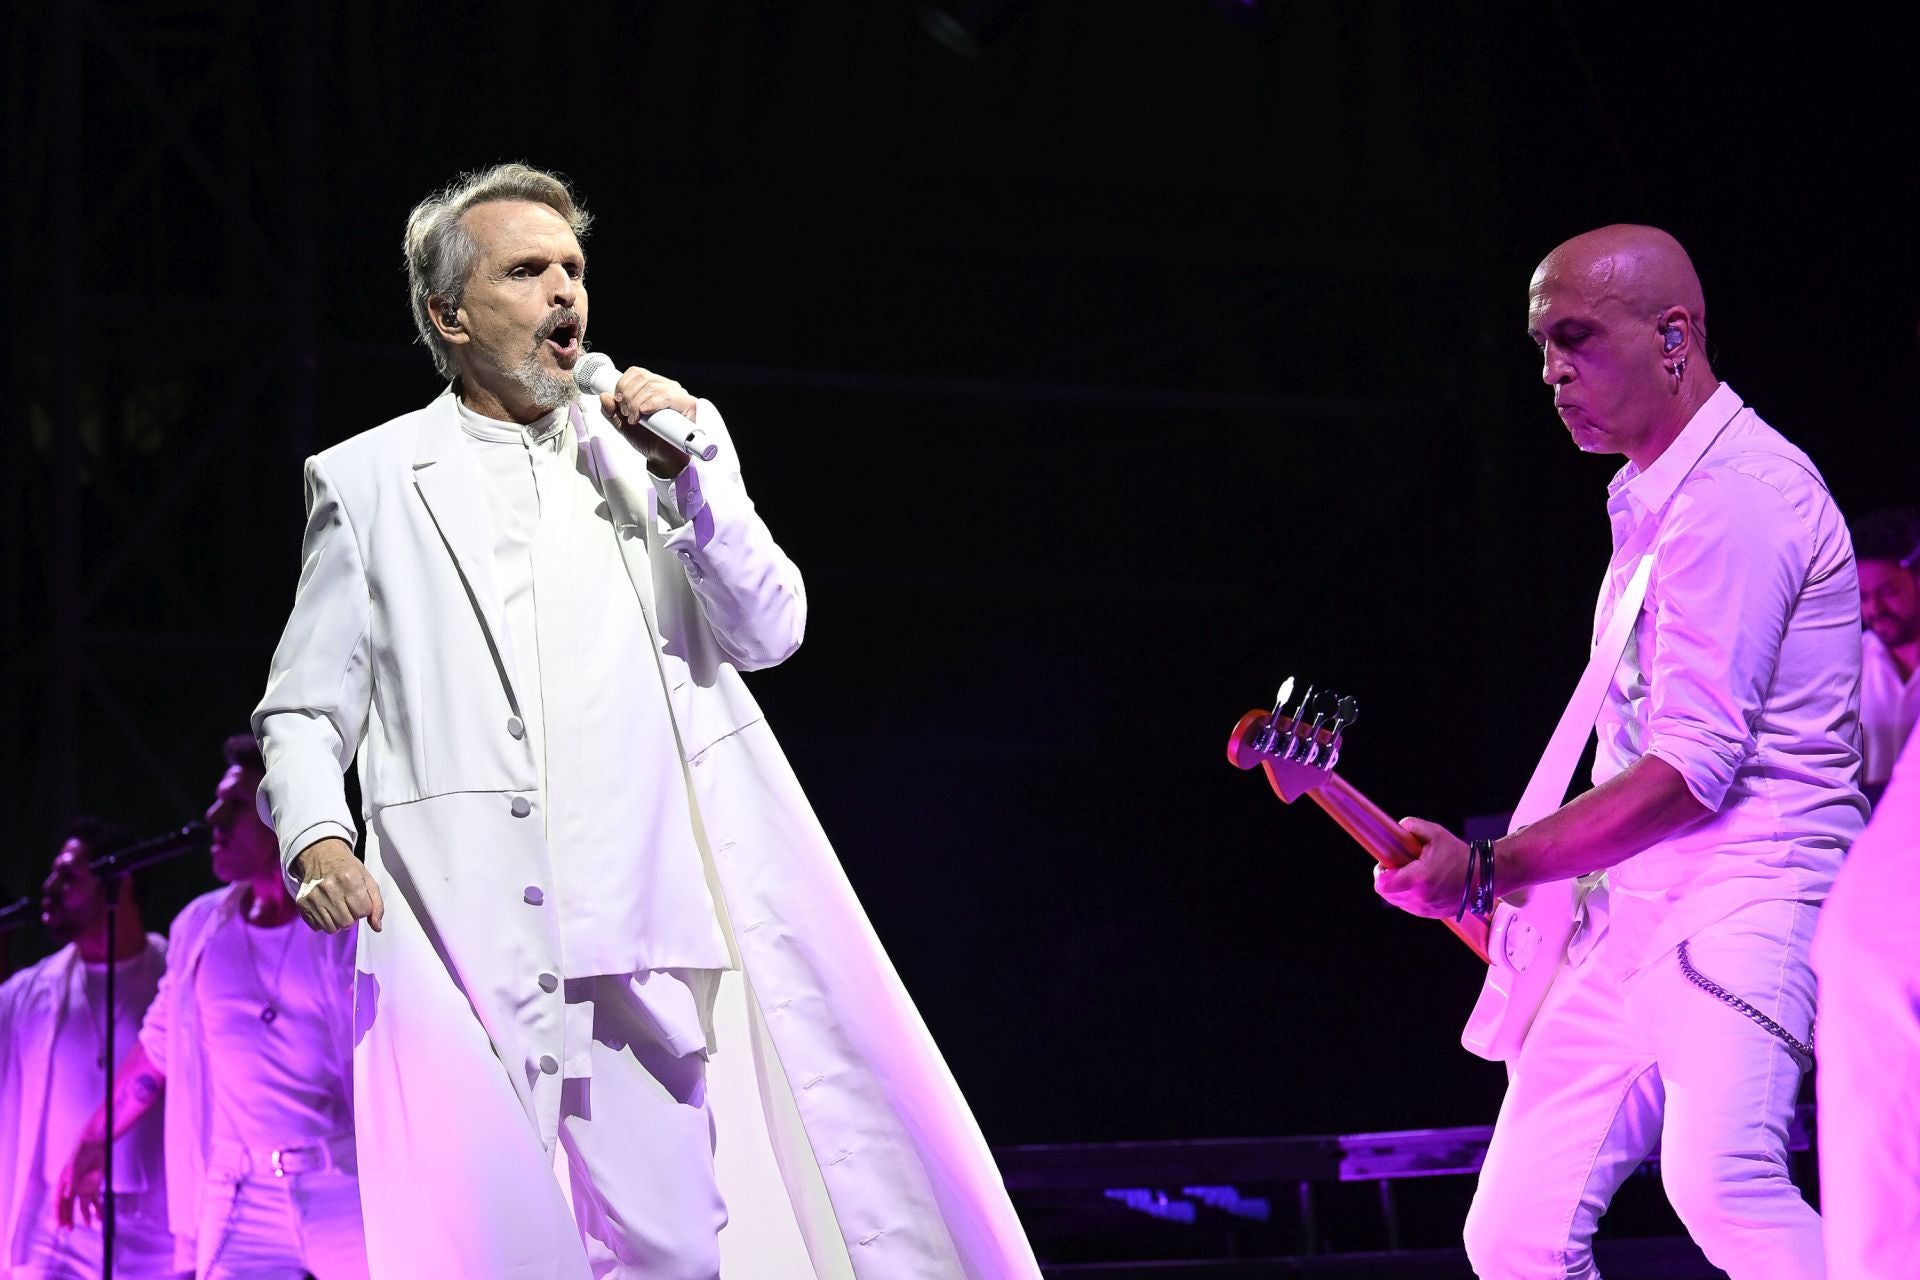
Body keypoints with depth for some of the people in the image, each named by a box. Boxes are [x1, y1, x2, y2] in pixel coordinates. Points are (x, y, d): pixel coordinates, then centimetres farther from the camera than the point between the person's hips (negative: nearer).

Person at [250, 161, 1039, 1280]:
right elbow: (305, 711, 9)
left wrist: (689, 475, -2)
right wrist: (318, 840, -10)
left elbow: (769, 633, 10)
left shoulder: (657, 446, 16)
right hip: (470, 936, -2)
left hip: (639, 935, 3)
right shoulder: (367, 483, 9)